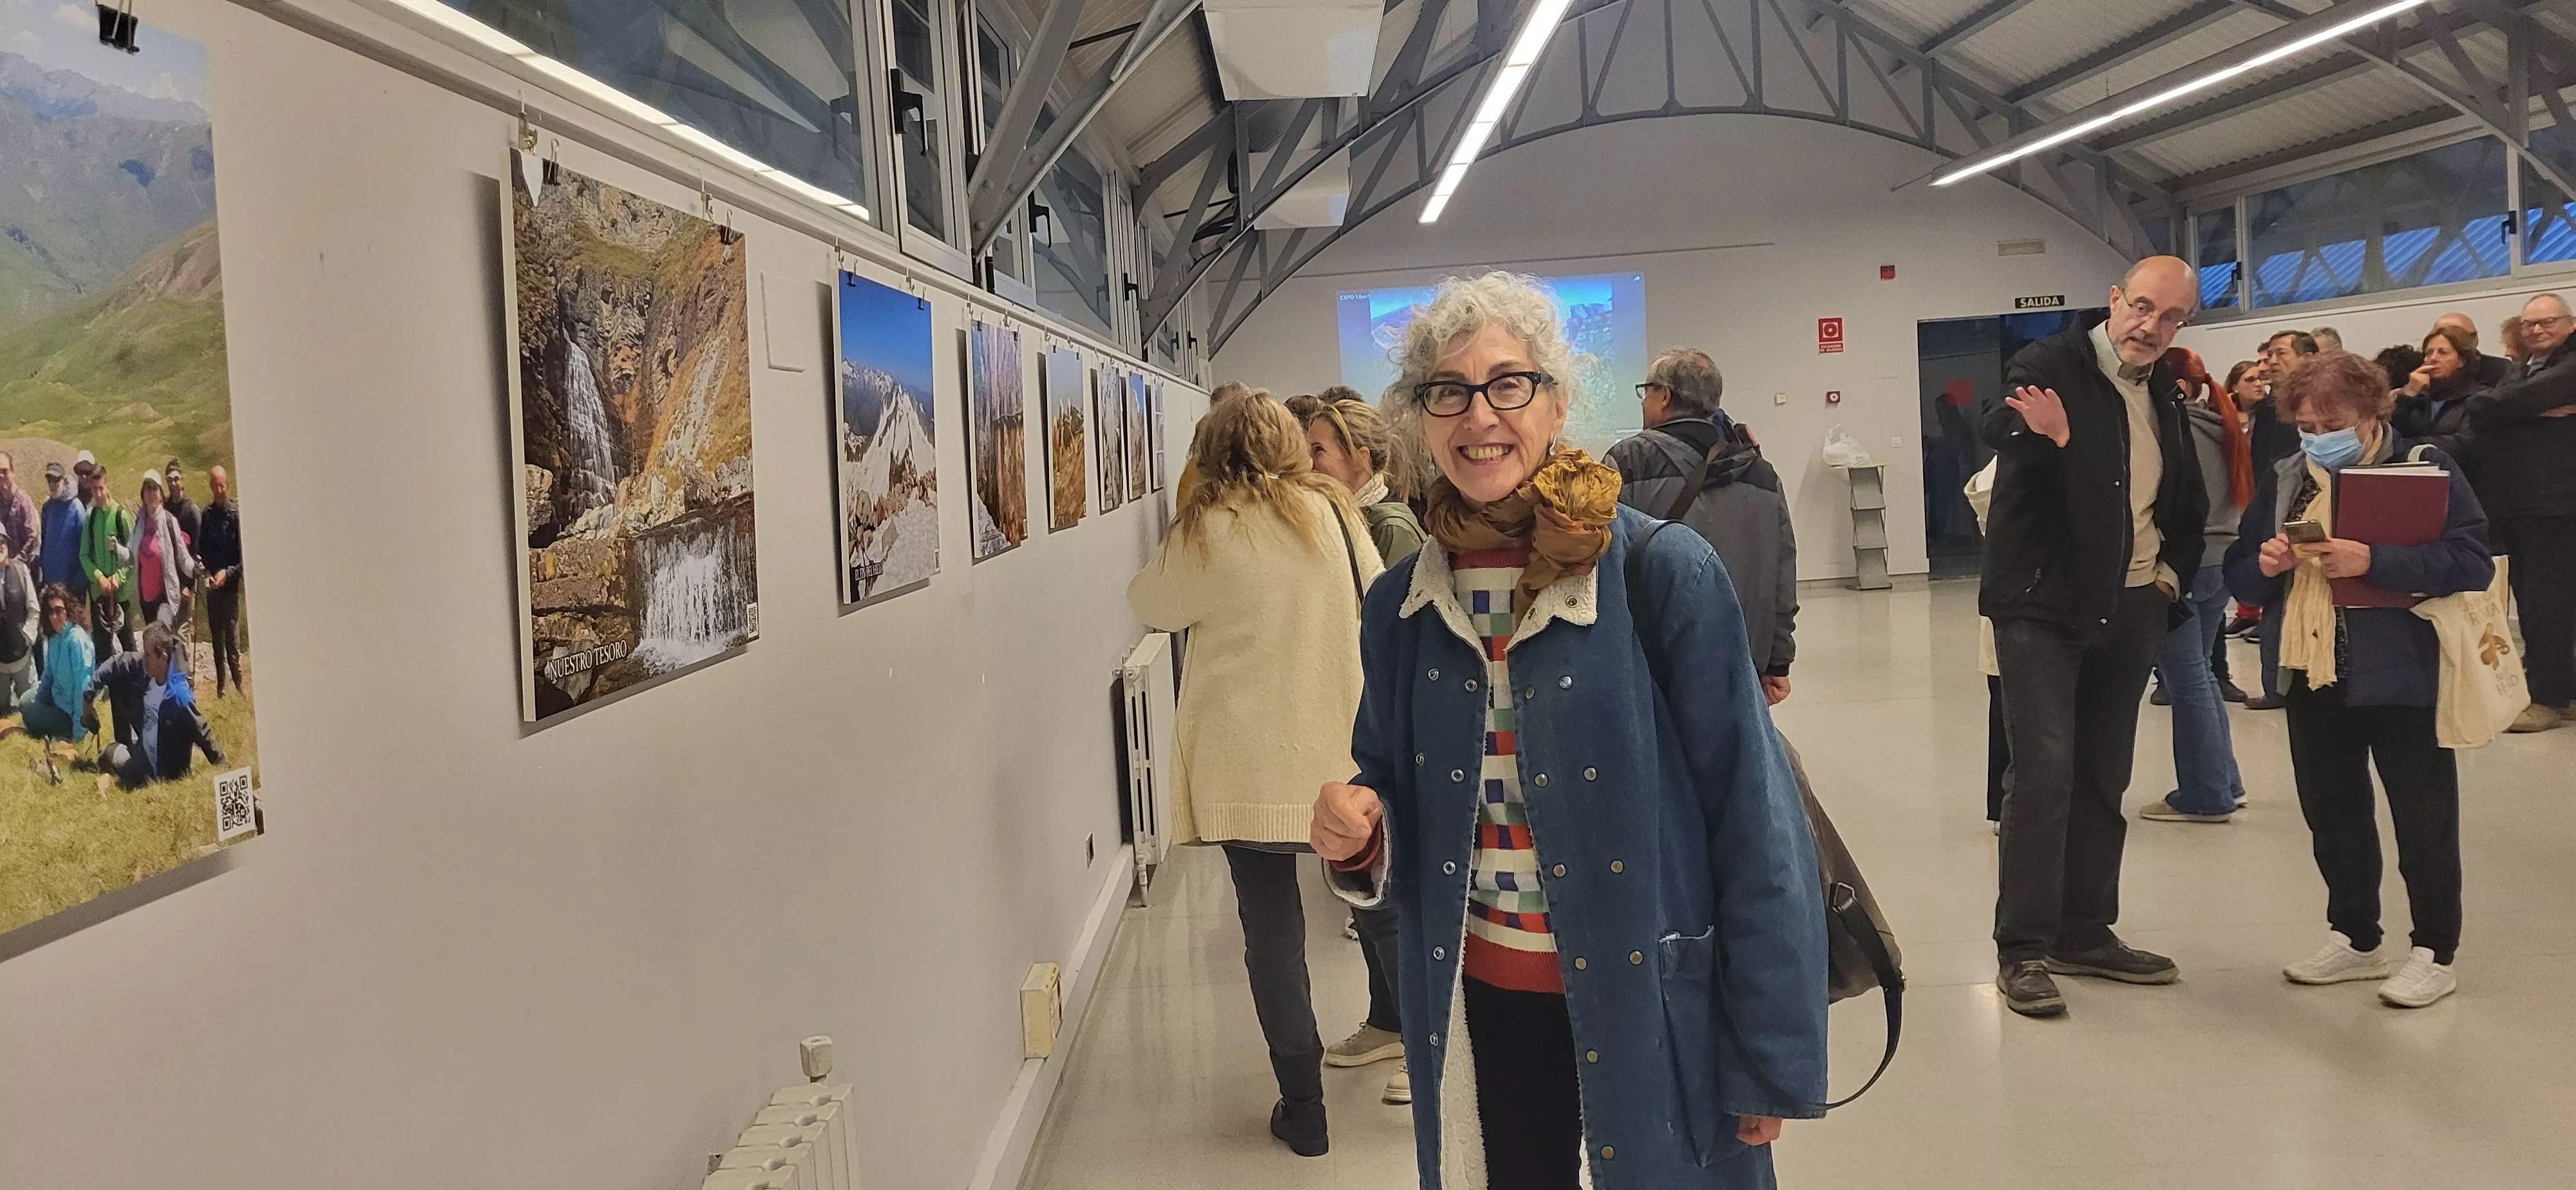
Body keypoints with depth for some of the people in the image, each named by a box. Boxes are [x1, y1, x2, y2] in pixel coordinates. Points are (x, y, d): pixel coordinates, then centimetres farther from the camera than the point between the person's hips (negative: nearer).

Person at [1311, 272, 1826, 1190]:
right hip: (1477, 1008, 4)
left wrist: (1773, 1058, -11)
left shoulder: (1661, 571, -14)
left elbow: (1754, 824, -12)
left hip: (1649, 1003, -3)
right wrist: (1359, 837, -12)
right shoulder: (1401, 606, 0)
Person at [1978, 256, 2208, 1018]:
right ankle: (2022, 949, -3)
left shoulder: (2165, 395, 11)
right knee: (2044, 771, -11)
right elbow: (1993, 427, -31)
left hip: (2130, 610, 7)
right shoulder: (2052, 366, -10)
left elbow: (2190, 503, 23)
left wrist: (2173, 571, 10)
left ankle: (2087, 934, 22)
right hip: (2042, 605, -7)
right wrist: (2040, 430, -52)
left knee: (2104, 779, 12)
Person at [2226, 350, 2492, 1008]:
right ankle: (2356, 939, 29)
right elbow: (2239, 576, 9)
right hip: (2314, 676, 5)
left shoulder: (2426, 467, -8)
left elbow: (2472, 562, -19)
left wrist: (2371, 562, -28)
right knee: (2332, 813, 14)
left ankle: (2435, 952, 20)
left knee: (2423, 818, 6)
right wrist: (2265, 566, -13)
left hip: (2401, 675, -5)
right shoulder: (2284, 480, 7)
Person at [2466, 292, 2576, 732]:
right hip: (2510, 504, 8)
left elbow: (2514, 401, -17)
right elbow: (2479, 413, 8)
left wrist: (2497, 406, 0)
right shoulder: (2519, 371, 21)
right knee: (2529, 601, 12)